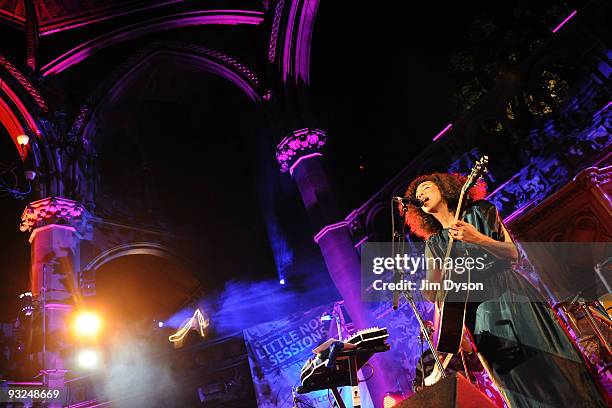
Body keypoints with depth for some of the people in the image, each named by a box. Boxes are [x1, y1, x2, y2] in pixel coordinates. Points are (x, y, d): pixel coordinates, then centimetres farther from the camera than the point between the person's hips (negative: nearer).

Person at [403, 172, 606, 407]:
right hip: (481, 315, 2)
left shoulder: (479, 212, 6)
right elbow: (436, 294, 6)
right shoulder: (434, 244, 12)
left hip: (512, 297, -1)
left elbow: (513, 254, 0)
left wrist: (478, 239, -17)